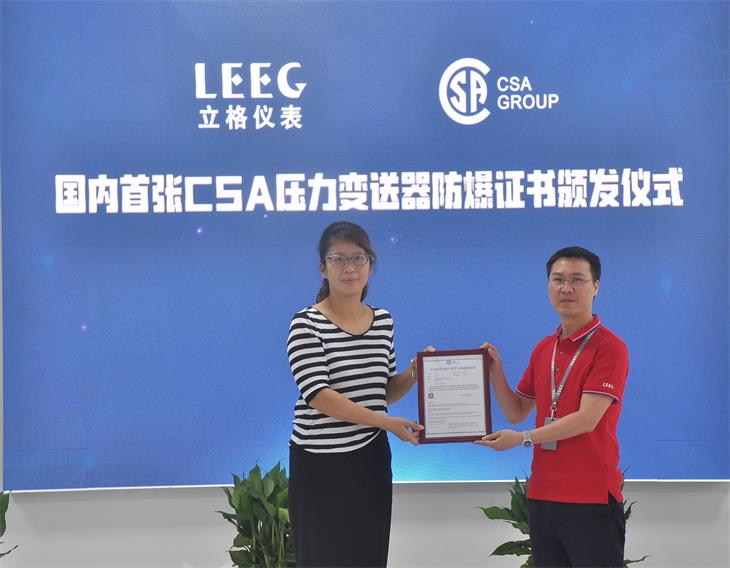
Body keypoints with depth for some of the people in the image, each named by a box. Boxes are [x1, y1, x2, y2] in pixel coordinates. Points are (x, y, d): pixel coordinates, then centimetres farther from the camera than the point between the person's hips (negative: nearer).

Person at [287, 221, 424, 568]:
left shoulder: (383, 321, 8)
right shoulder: (306, 324, -10)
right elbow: (317, 394, -20)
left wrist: (413, 372, -5)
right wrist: (385, 421, -23)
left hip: (371, 459, 6)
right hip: (320, 463, -5)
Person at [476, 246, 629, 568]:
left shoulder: (609, 346, -9)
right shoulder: (543, 349, 12)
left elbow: (586, 419, -16)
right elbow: (516, 412, 15)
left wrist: (522, 439, -12)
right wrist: (495, 371, 0)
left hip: (591, 498, -6)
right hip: (542, 494, 6)